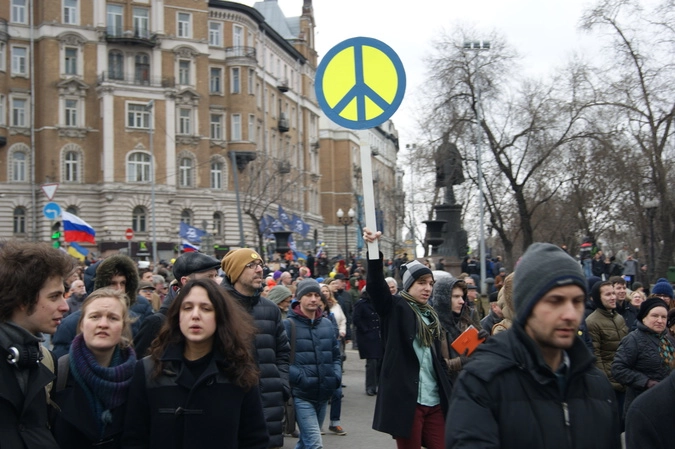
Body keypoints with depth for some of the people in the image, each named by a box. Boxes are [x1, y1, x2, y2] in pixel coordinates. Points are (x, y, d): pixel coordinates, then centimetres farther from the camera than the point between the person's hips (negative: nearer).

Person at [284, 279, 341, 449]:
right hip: (301, 395, -7)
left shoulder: (327, 324, 12)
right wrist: (299, 378, -22)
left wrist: (336, 376, 5)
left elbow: (335, 355, 21)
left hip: (323, 394, 7)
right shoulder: (289, 325, -8)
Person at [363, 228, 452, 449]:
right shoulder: (395, 307, -1)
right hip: (406, 399, -6)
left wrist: (449, 395, 12)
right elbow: (375, 285, -19)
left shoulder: (431, 316, 16)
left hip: (434, 401, 6)